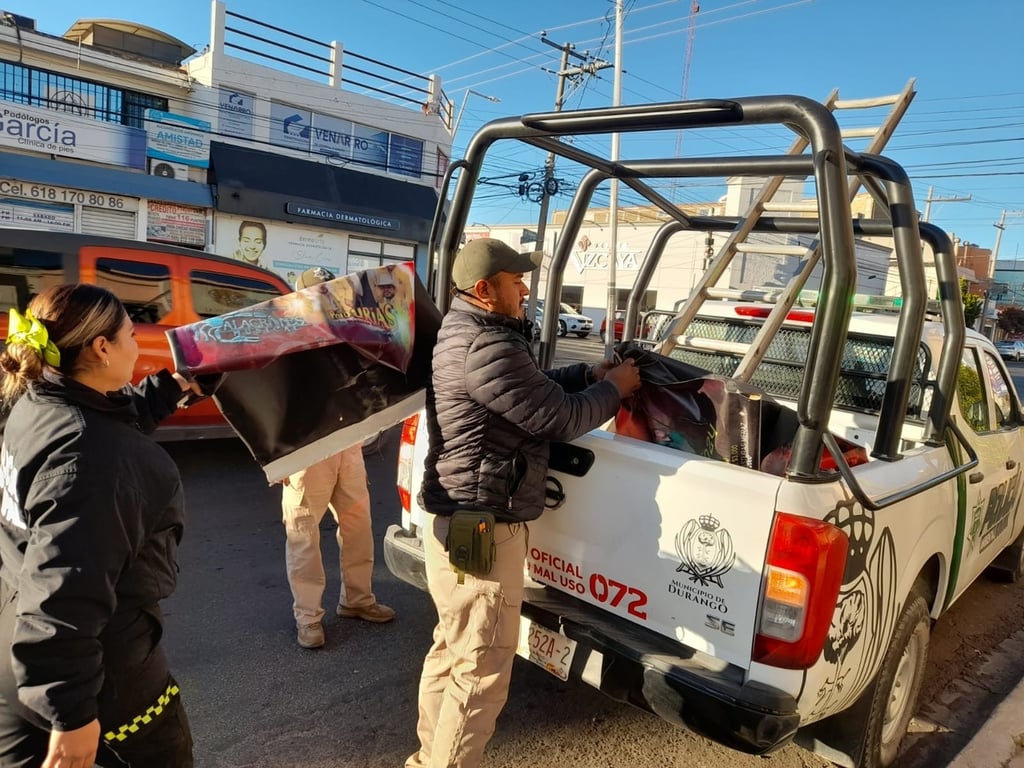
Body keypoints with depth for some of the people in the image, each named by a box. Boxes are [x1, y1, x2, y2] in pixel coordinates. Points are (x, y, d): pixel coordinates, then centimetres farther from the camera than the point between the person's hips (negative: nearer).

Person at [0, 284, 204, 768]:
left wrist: (170, 390, 17)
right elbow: (65, 597, -33)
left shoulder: (39, 405, -2)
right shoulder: (88, 457, -32)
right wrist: (72, 712, -28)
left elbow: (122, 416, 23)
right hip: (93, 659, -9)